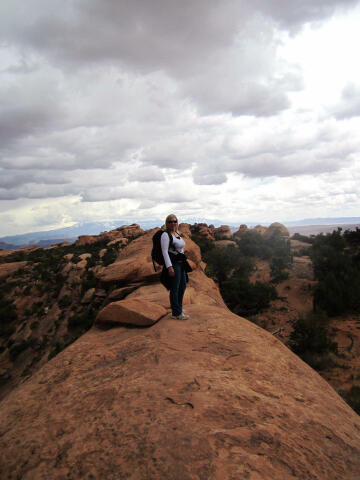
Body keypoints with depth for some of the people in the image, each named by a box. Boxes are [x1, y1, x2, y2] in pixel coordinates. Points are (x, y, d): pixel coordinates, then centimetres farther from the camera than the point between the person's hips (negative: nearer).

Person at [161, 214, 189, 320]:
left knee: (183, 286, 19)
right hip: (172, 264, -9)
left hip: (181, 263, 9)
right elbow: (165, 252, -18)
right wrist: (169, 267, -24)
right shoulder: (165, 235, -12)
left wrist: (183, 263, 21)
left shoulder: (177, 234, 14)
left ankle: (177, 306, 37)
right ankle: (176, 313, 8)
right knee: (175, 288, -2)